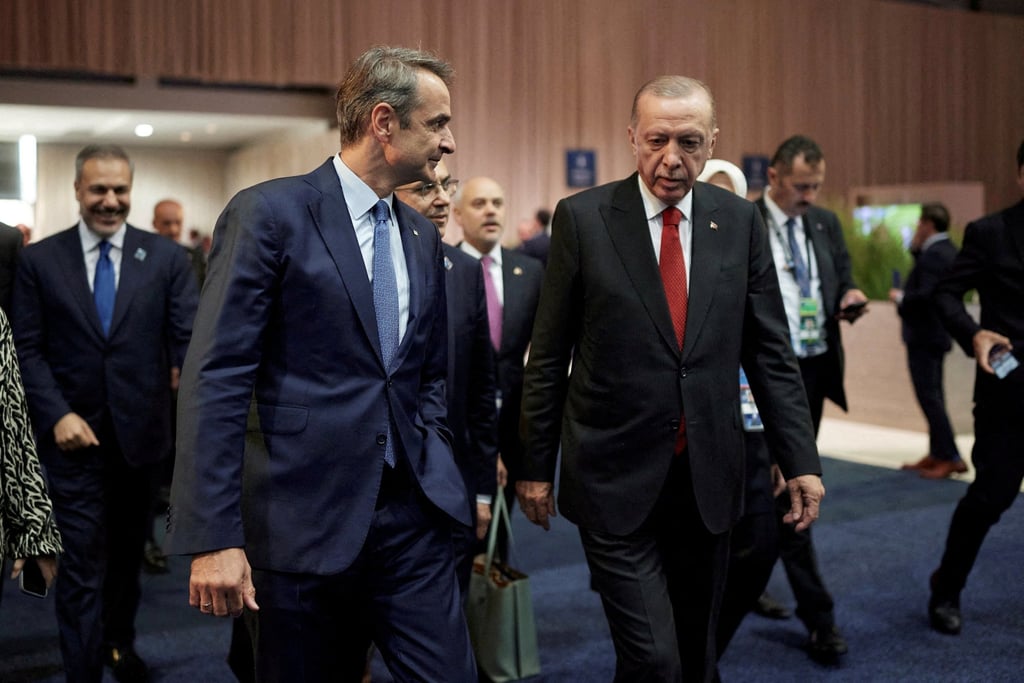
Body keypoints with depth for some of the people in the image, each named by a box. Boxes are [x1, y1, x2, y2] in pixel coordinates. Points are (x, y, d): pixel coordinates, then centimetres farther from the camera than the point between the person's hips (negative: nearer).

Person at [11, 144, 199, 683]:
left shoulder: (165, 257, 0)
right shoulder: (40, 260, 0)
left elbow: (188, 334, -7)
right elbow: (28, 350, -1)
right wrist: (57, 415, -14)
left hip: (140, 433, 2)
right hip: (75, 436, -2)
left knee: (127, 552, 19)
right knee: (83, 567, 0)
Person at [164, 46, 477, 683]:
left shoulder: (422, 235, 12)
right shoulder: (270, 213, -8)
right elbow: (216, 380, -13)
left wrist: (437, 466, 7)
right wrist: (214, 539, -17)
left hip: (413, 514, 6)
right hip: (305, 520, -5)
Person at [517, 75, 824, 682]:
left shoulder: (740, 220, 3)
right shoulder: (583, 218, -5)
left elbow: (770, 350, 6)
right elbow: (549, 355, -1)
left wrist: (801, 460, 1)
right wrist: (537, 466, 1)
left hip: (710, 478, 3)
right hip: (616, 479, -3)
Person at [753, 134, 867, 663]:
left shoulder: (826, 223, 9)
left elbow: (842, 280, 16)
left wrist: (850, 298, -7)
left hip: (815, 370, 7)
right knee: (788, 494, -6)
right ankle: (819, 618, -1)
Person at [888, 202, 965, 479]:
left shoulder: (933, 254, -20)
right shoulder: (947, 250, 11)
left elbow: (925, 295, -29)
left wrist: (900, 298, -12)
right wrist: (916, 249, 9)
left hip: (924, 335, -10)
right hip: (937, 332, 10)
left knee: (929, 396, -7)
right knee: (933, 396, 15)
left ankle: (951, 458, -6)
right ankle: (936, 454, 23)